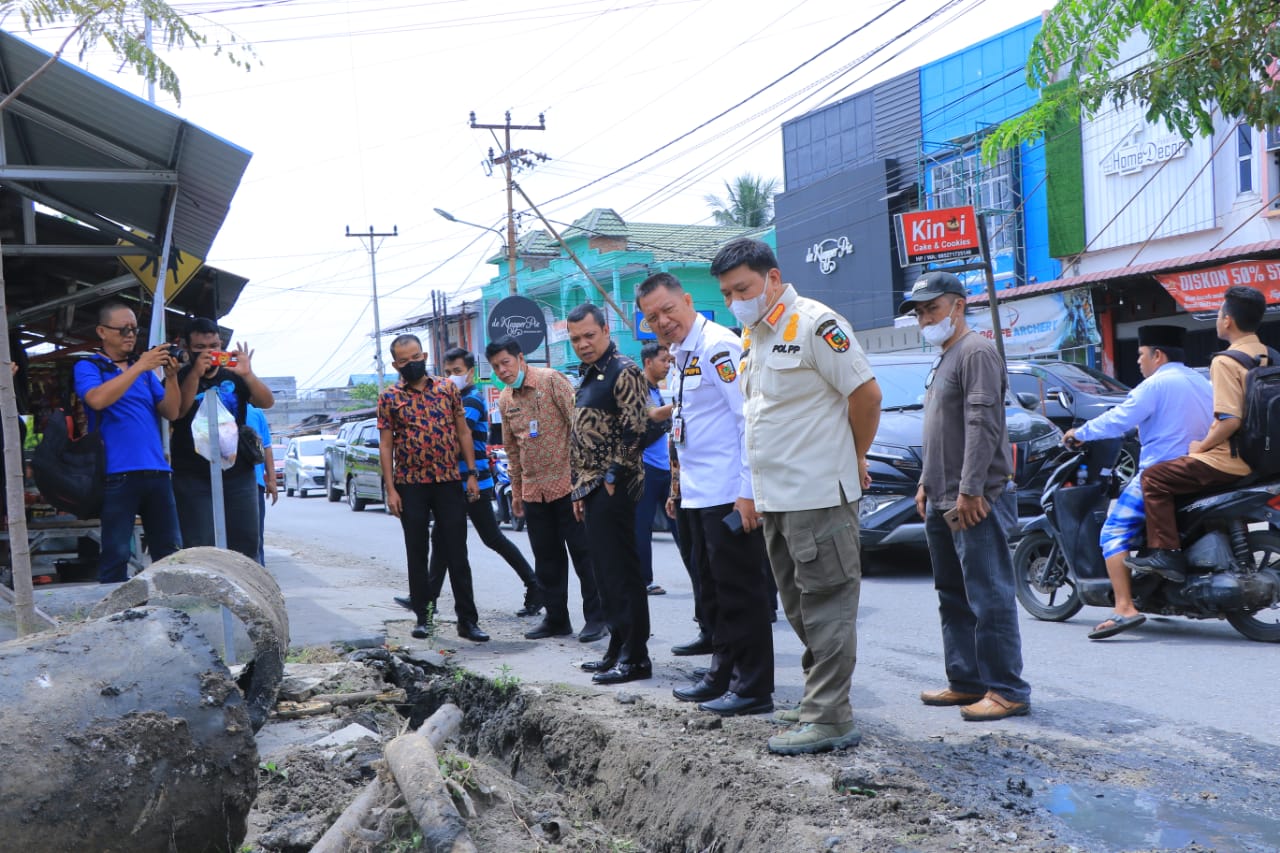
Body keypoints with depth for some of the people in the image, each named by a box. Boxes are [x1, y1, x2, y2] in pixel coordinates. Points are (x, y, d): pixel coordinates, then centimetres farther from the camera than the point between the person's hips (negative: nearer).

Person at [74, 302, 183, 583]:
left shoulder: (145, 369, 19)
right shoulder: (88, 367, 6)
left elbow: (171, 412, 12)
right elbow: (98, 399, -16)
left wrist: (171, 376, -4)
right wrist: (140, 367, -16)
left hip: (157, 471, 5)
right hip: (118, 473, -5)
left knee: (171, 553, 6)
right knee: (116, 554, -5)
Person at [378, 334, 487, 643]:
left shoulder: (447, 388, 5)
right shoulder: (389, 398, 1)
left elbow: (463, 432, 7)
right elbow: (386, 446, 1)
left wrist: (471, 474, 1)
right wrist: (390, 489, -6)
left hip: (450, 482, 1)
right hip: (411, 486, 0)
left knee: (457, 553, 1)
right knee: (417, 554, 7)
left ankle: (467, 619, 4)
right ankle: (423, 616, 17)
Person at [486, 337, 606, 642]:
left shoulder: (551, 380, -8)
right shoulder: (505, 400, 12)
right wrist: (516, 490, 19)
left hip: (567, 481, -6)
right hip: (533, 489, 6)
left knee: (582, 551, -1)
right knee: (546, 558, 11)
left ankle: (596, 617, 6)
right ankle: (556, 619, 21)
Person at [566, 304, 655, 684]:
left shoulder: (623, 372, -10)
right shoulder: (587, 377, 19)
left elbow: (636, 429, -18)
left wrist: (614, 476, -16)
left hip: (613, 488, -9)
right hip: (593, 490, 9)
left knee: (622, 572, -6)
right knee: (605, 573, 13)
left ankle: (635, 657, -1)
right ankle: (618, 649, 21)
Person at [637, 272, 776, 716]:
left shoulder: (718, 347, -14)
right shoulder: (680, 357, 16)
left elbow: (749, 419, -20)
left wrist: (748, 491, -23)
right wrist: (679, 487, 20)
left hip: (729, 493, -10)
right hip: (699, 493, 10)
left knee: (740, 590, -3)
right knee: (713, 590, 17)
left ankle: (753, 687, 5)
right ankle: (722, 674, 28)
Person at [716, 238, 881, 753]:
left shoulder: (814, 325, -13)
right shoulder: (752, 336, 15)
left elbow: (867, 393, -13)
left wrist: (854, 460, -1)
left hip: (819, 495, -9)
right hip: (775, 498, 9)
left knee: (826, 606, -4)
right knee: (799, 609, 15)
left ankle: (829, 719, 0)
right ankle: (818, 703, 25)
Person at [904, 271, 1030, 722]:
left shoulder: (976, 352, -11)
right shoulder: (943, 360, 21)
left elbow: (982, 425, -19)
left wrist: (970, 490, -23)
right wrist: (926, 483, 20)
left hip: (976, 503, -11)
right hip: (943, 503, 11)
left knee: (988, 597, -8)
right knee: (954, 598, 14)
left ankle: (1006, 690, -4)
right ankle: (966, 681, 22)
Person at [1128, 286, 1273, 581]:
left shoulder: (1226, 361, -18)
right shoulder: (1267, 357, 8)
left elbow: (1230, 421, -25)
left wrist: (1201, 447, -10)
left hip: (1229, 460, -9)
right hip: (1258, 457, 9)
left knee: (1154, 478, -3)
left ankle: (1166, 554, -10)